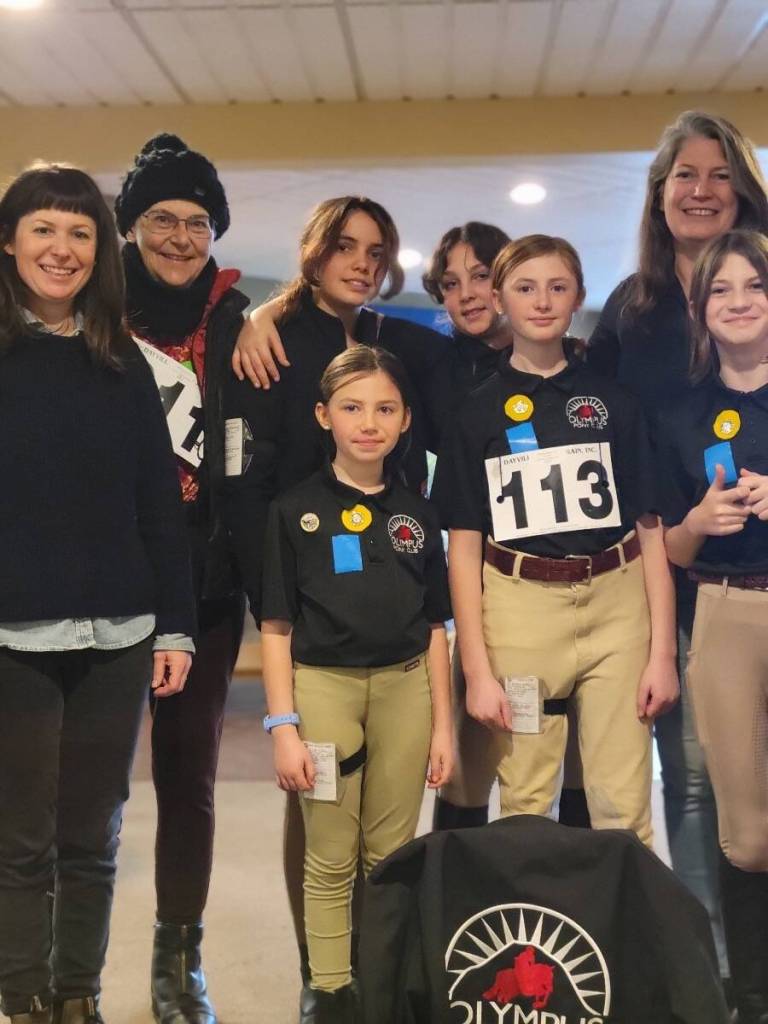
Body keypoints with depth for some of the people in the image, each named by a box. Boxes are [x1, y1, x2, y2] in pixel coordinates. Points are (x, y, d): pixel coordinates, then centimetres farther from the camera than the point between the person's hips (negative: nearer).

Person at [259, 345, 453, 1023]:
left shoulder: (416, 514, 5)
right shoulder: (296, 510, -3)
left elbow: (434, 628, 9)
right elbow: (277, 628, -3)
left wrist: (443, 724, 7)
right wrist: (283, 726, -8)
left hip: (404, 687, 3)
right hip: (323, 687, -2)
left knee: (392, 856, 12)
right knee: (330, 859, 7)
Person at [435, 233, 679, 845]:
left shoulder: (613, 402, 8)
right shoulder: (478, 411, 5)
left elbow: (651, 530, 7)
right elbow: (464, 547, 2)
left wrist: (663, 652, 1)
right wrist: (477, 669, -4)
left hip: (617, 608, 1)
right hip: (519, 610, -1)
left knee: (623, 810, 3)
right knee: (525, 809, 7)